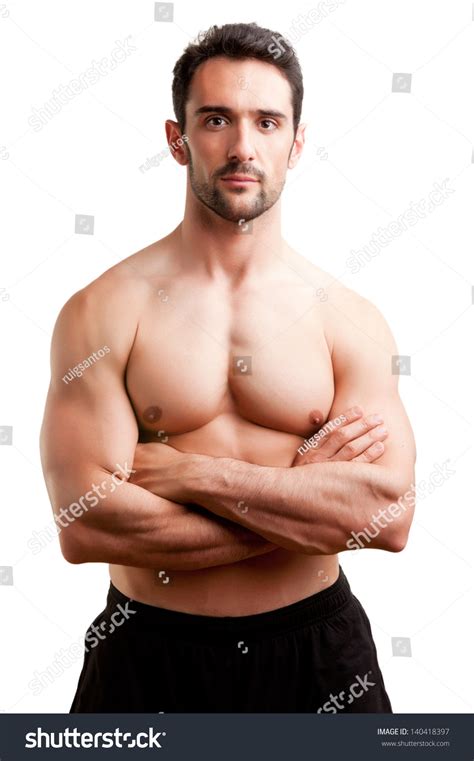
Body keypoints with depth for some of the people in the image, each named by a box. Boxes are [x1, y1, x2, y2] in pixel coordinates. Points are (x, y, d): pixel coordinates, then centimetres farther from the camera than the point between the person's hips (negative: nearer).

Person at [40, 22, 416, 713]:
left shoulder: (349, 319, -5)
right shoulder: (103, 311, -10)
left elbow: (390, 516, -16)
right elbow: (86, 524, -19)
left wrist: (186, 472, -20)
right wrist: (314, 506, -16)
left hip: (315, 651, 2)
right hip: (152, 656, -1)